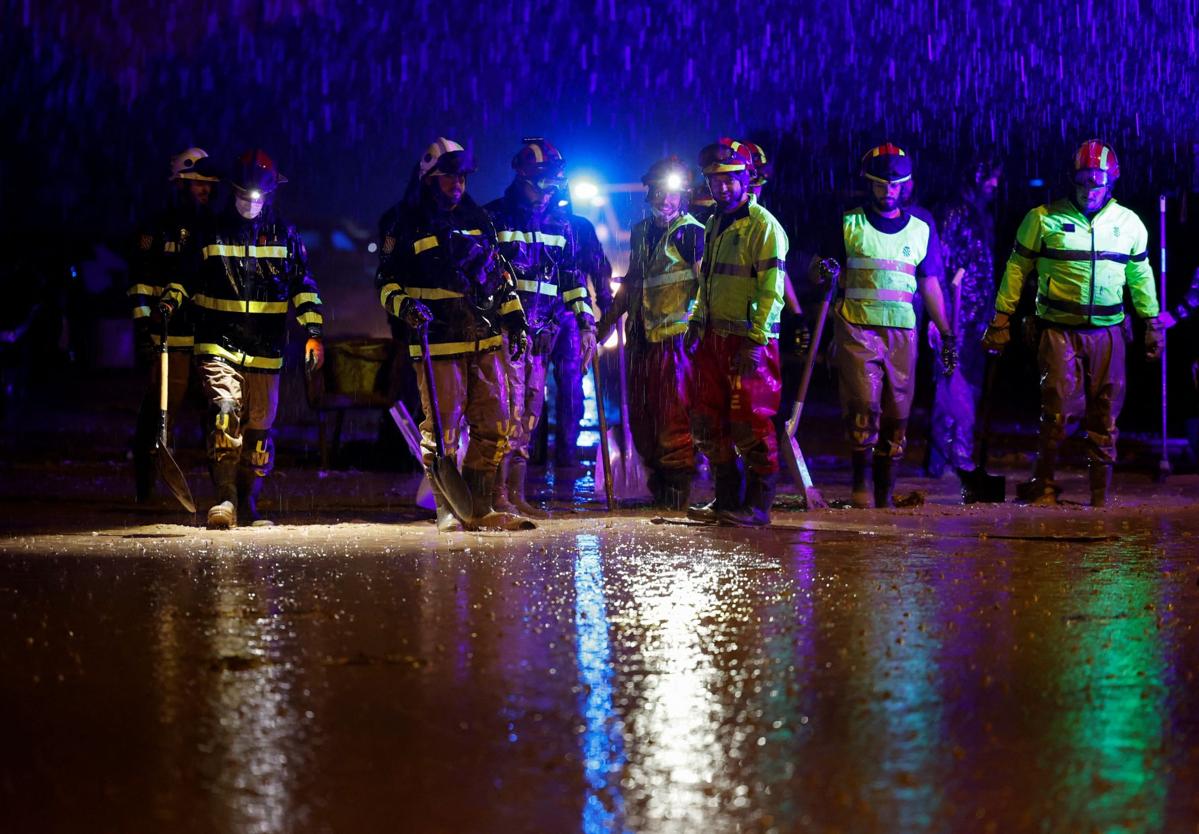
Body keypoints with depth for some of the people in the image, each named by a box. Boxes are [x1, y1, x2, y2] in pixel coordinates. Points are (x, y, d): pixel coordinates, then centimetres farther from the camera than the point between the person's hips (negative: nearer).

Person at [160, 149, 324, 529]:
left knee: (258, 431, 8)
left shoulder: (284, 236, 8)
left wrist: (314, 333, 1)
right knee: (225, 412, -23)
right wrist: (168, 304, -4)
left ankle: (248, 503, 23)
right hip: (219, 344, -2)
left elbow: (303, 287, 9)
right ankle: (225, 499, -27)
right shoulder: (212, 233, 6)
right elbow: (187, 277, 14)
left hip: (265, 351, 2)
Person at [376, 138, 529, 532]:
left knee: (496, 425, 2)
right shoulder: (406, 224, 3)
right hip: (439, 342, -5)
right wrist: (404, 306, -17)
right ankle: (448, 510, 4)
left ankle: (478, 507, 12)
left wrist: (515, 321, 19)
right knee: (443, 427, -5)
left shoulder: (478, 219, 18)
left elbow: (499, 275, 24)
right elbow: (387, 281, 3)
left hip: (486, 340, 5)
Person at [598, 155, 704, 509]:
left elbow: (706, 284, -10)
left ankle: (677, 487, 1)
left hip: (676, 336, -7)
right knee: (640, 414, 10)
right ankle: (658, 479, 21)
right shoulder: (640, 232, 17)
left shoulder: (692, 233, -5)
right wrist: (609, 318, 23)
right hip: (641, 336, 7)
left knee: (673, 414, -7)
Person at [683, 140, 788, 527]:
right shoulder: (714, 224, 17)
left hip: (748, 341, -9)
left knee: (750, 425, -6)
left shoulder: (763, 225, -9)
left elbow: (771, 290, -15)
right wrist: (696, 322, 16)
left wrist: (756, 340, -21)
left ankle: (757, 506, 1)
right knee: (709, 424, 10)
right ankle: (727, 500, 20)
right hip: (713, 337, 9)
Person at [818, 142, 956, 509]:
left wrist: (946, 333, 12)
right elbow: (816, 270, 9)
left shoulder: (921, 229, 12)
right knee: (865, 405, -18)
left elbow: (929, 285, 16)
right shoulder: (848, 224, 5)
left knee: (897, 416, 2)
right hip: (857, 328, -3)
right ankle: (860, 481, -4)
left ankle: (885, 495, 11)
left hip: (902, 331, 3)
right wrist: (822, 270, -16)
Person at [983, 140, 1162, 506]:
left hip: (1108, 332, 3)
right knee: (1061, 409, -12)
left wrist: (1152, 323, 21)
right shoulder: (1044, 219, -1)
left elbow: (1141, 276, 21)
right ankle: (1044, 486, 2)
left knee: (1105, 416, 4)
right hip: (1059, 329, -3)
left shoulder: (1129, 223, 9)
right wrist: (1001, 319, 2)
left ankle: (1101, 496, 12)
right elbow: (1017, 268, 4)